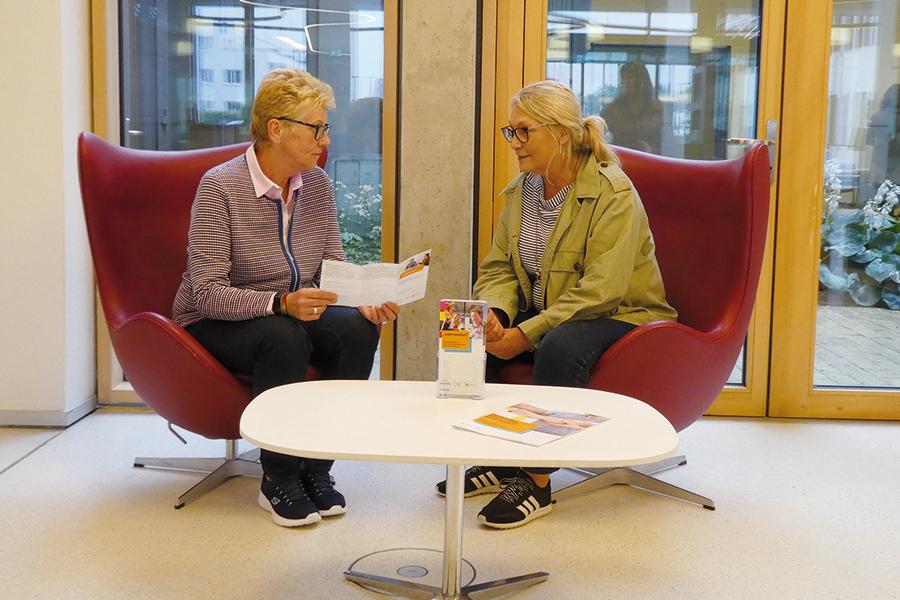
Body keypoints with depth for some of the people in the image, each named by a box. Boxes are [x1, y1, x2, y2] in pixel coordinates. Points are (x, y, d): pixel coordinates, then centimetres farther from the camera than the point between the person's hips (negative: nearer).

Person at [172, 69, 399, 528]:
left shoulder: (316, 183, 0)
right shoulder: (220, 186, -18)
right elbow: (207, 293, -23)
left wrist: (365, 301, -19)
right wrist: (281, 303, -38)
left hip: (293, 314, 5)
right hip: (215, 324, -5)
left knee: (357, 328, -24)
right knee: (285, 336, -36)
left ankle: (316, 467, -10)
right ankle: (278, 480, -17)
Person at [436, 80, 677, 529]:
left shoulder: (613, 193, -18)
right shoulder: (520, 192, 6)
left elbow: (599, 290, -25)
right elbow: (497, 268, 7)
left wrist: (526, 334, -28)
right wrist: (494, 314, -17)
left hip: (619, 318, -7)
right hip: (544, 314, 7)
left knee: (558, 346, -37)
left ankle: (536, 481, -24)